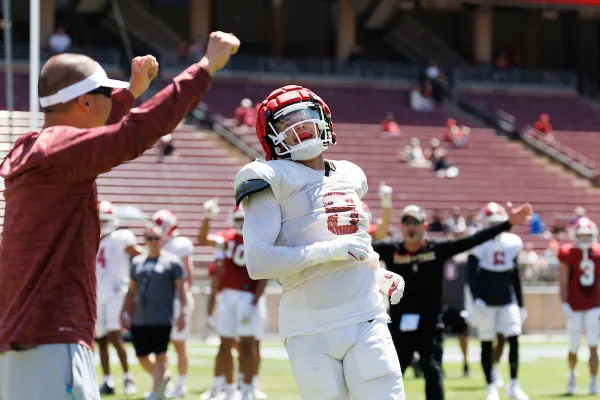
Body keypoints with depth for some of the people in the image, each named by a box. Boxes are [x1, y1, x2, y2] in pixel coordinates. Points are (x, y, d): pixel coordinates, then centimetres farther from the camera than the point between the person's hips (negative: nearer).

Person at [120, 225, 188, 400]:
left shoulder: (172, 262, -1)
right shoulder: (137, 262, 14)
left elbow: (181, 289, -3)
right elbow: (131, 291, 20)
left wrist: (183, 313, -12)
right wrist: (124, 312, 12)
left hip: (162, 319, -5)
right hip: (139, 319, 6)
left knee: (160, 355, -5)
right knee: (142, 357, 11)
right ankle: (163, 377, 35)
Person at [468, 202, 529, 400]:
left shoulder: (512, 243, 5)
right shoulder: (479, 246, -7)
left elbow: (515, 278, 11)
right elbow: (472, 276, -10)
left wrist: (521, 305, 13)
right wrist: (476, 299, -23)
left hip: (507, 302, 3)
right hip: (486, 302, -3)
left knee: (514, 340, -7)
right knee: (487, 344, 2)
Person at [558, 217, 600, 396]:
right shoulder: (568, 253, -7)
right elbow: (563, 282, -5)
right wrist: (564, 305, -12)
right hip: (574, 307, -2)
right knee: (573, 348, 5)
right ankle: (571, 374, 33)